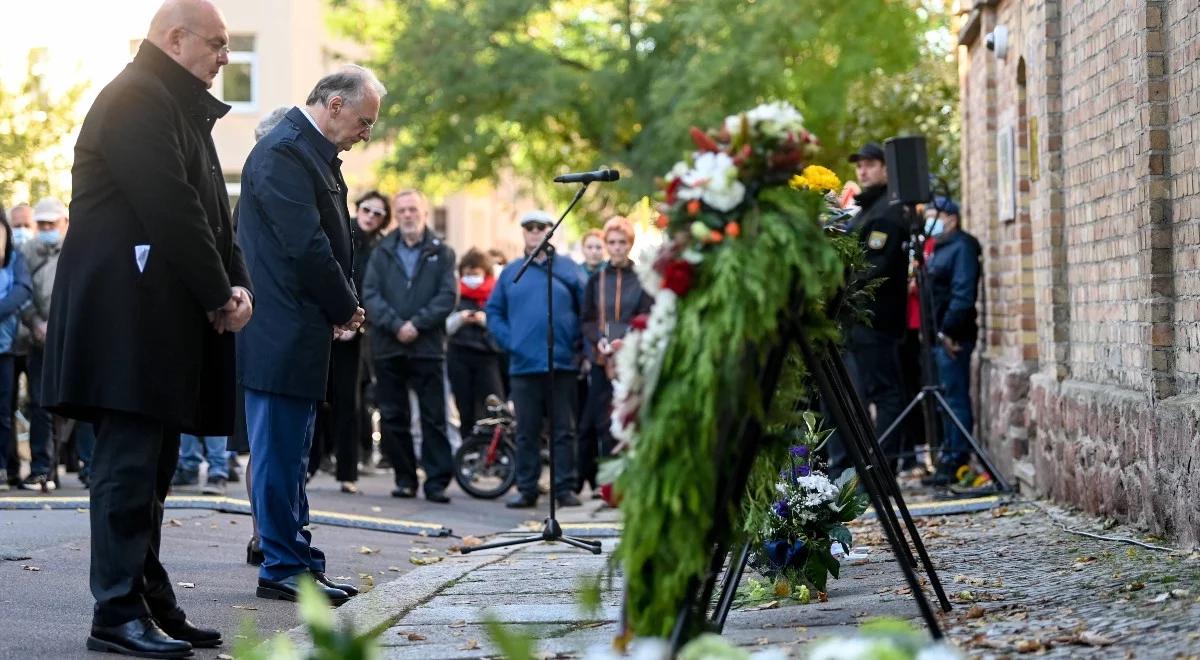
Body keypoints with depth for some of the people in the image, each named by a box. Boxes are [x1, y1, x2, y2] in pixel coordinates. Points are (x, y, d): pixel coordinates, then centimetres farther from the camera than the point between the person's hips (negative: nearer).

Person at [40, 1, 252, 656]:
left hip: (163, 321, 10)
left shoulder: (183, 109, 22)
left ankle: (151, 603, 17)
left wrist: (237, 284, 3)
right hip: (130, 316, -10)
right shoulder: (136, 100, -11)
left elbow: (211, 211, 19)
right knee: (129, 461, -9)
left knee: (149, 465, 12)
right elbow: (171, 210, -18)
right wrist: (218, 297, -12)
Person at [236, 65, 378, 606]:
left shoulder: (310, 151, 16)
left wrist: (342, 307, 6)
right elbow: (306, 246, -21)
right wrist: (346, 308, -9)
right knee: (279, 453, -4)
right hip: (281, 333, -10)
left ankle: (298, 562, 23)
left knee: (289, 454, 15)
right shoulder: (283, 153, -16)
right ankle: (284, 568, 2)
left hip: (300, 333, 11)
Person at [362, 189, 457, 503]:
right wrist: (395, 324, -14)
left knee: (434, 417, -3)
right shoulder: (383, 251, 10)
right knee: (392, 418, 5)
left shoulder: (441, 252, 6)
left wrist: (417, 324, -14)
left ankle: (437, 481, -2)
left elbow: (448, 296, -3)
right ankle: (404, 477, 14)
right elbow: (370, 294, 0)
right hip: (387, 346, 2)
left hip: (428, 346, -2)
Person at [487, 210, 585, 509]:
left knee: (564, 430, 2)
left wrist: (578, 345, -4)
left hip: (562, 364, -1)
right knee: (526, 433, 5)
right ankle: (526, 489, 10)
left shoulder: (568, 269, 6)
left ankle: (565, 488, 6)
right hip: (523, 366, 1)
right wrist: (508, 341, -2)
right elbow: (493, 312, 11)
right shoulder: (511, 272, 11)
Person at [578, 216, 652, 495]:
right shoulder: (596, 279, 12)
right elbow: (587, 320, 9)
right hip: (601, 358, 2)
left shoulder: (642, 279, 5)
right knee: (603, 420, -1)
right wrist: (600, 341, -11)